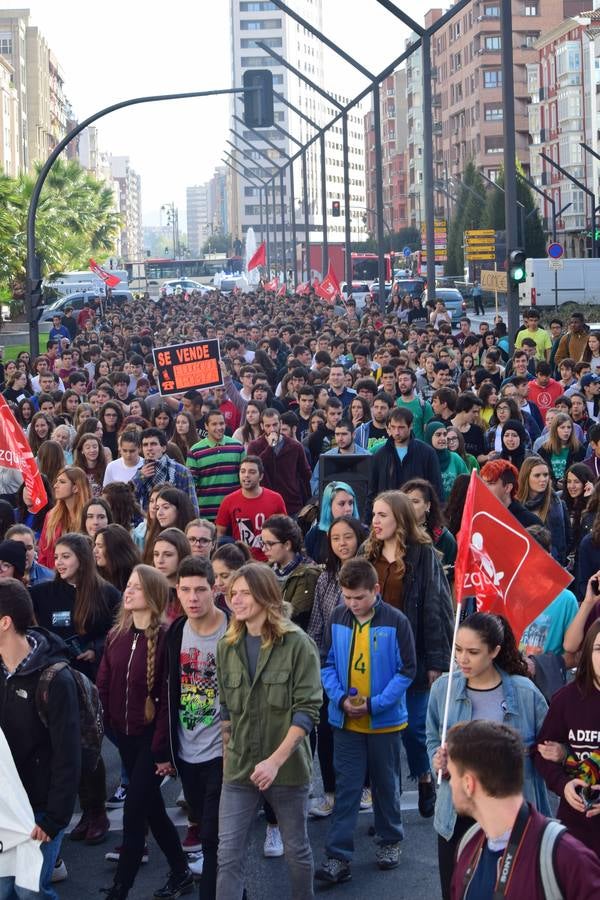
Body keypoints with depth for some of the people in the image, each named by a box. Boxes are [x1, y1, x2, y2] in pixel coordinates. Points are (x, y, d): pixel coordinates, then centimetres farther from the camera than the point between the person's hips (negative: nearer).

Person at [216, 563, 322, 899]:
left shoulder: (298, 644, -10)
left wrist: (275, 760, -22)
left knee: (297, 849, 13)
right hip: (239, 768, 3)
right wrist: (229, 754, 5)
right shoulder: (227, 647, 5)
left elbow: (308, 709, -15)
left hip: (288, 767, -3)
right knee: (229, 854, -2)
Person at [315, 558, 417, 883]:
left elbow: (406, 671, -10)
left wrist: (375, 704, -18)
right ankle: (338, 856, 2)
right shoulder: (337, 618, -3)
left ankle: (390, 840, 33)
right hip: (346, 721, 2)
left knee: (386, 784, 14)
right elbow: (328, 663, 4)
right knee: (346, 787, 1)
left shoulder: (396, 622, -12)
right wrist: (340, 698, -12)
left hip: (385, 720, -2)